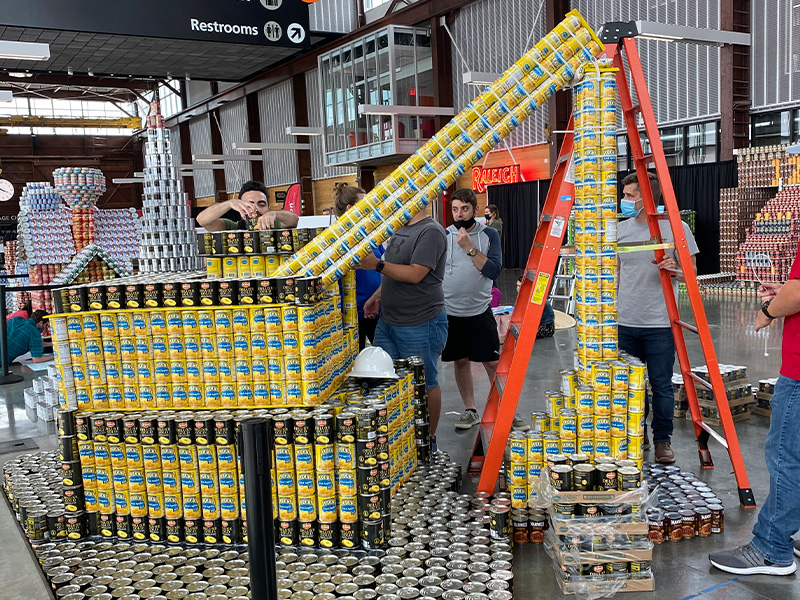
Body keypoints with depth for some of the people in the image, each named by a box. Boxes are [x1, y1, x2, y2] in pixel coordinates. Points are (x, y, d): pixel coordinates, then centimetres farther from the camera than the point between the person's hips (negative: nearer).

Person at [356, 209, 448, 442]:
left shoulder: (431, 231, -13)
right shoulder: (399, 229, 16)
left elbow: (415, 274, -23)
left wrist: (378, 265, -26)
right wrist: (377, 296, 17)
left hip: (420, 325, -9)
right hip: (387, 322, 9)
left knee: (425, 385, 5)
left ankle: (429, 441, 19)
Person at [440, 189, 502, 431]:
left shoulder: (489, 235, -1)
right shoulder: (443, 236, 0)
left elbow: (494, 270, -13)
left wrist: (469, 247, -19)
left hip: (480, 310, -1)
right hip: (450, 311, 1)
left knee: (492, 362, 1)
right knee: (460, 360, 10)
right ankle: (470, 410, 23)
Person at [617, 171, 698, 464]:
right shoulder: (620, 229, 8)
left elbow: (691, 270, 3)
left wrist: (674, 269, -19)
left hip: (660, 323, -4)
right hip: (625, 322, 4)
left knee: (661, 385, 2)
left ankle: (662, 440, 18)